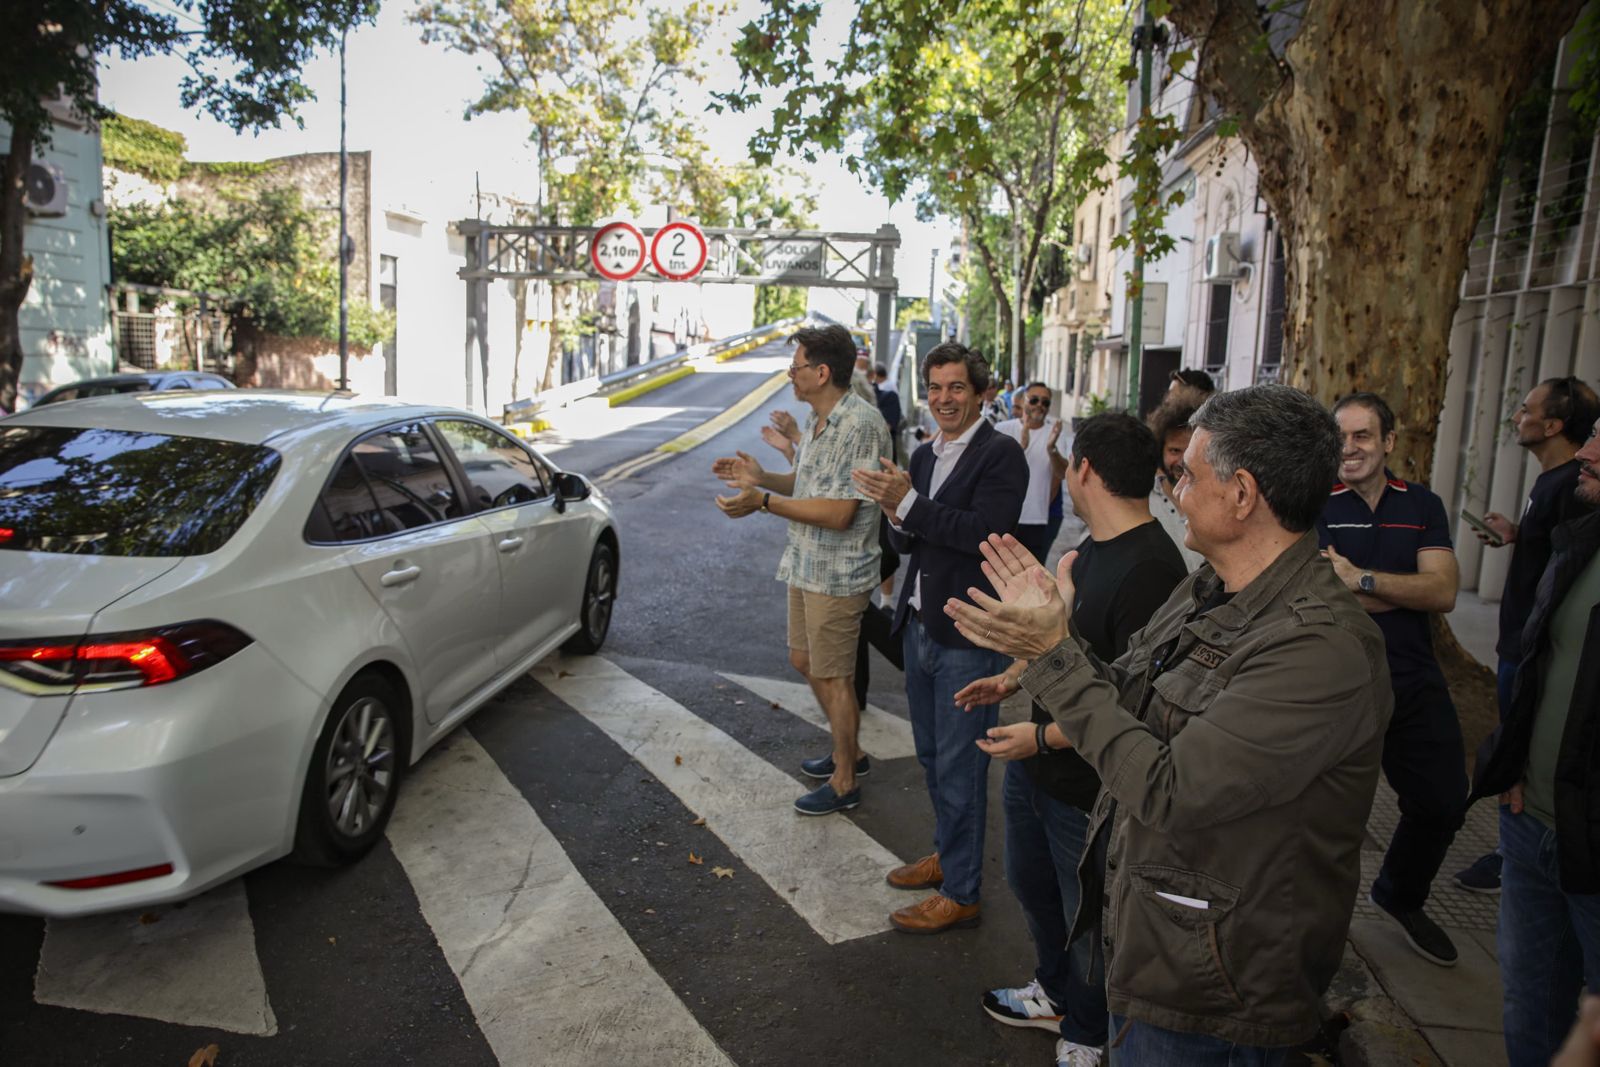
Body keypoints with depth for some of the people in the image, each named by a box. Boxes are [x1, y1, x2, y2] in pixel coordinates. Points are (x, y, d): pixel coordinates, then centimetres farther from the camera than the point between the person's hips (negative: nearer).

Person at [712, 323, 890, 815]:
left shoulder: (860, 424, -23)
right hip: (807, 565, 10)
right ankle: (848, 748, 40)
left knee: (832, 677, 3)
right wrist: (761, 477, 2)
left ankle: (844, 783, 22)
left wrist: (763, 501, -27)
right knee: (804, 660, 21)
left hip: (837, 572, -10)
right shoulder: (816, 419, 8)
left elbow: (839, 512, -26)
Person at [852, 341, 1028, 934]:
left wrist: (908, 502, -25)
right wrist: (895, 514, -10)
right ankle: (948, 852, 41)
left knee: (959, 767, 2)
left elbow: (984, 531, -24)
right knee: (931, 754, 21)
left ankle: (961, 892, 18)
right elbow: (908, 543, 11)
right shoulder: (924, 455, 11)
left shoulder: (1000, 454, -12)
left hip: (966, 636, -8)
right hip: (920, 625, 8)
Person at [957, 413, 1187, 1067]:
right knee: (1032, 886, 28)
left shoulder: (1149, 571, -28)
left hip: (1089, 791, -9)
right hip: (1035, 768, 10)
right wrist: (1011, 679, 13)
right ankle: (1055, 994, 53)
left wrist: (1044, 737, -26)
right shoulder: (1093, 547, 3)